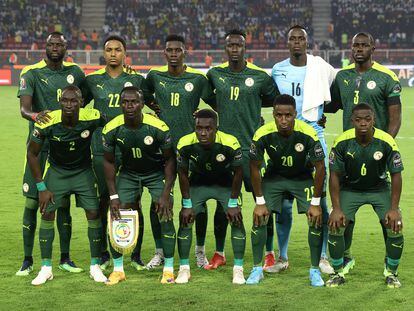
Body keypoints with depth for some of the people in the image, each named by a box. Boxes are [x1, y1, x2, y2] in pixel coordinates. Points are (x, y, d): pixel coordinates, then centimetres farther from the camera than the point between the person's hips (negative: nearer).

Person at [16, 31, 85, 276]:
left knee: (64, 203, 7)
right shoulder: (32, 73, -4)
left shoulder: (74, 72, 7)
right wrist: (33, 115, -39)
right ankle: (28, 260, 7)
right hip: (39, 146, -3)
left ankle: (65, 258, 16)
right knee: (32, 203, -2)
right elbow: (24, 107, -18)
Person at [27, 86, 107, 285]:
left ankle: (95, 266, 7)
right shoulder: (47, 123, -25)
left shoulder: (92, 118, -26)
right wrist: (42, 187, -12)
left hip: (83, 170, 0)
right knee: (47, 213, -8)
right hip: (56, 170, 0)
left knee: (93, 213, -7)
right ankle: (46, 268, 3)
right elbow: (32, 153, -11)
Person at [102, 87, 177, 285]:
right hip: (128, 173, 2)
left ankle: (169, 269, 0)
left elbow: (170, 160, -14)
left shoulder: (158, 128, -27)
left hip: (157, 173, -2)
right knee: (116, 216, -7)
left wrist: (165, 194, -18)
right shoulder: (111, 129, -21)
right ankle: (118, 270, 6)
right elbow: (108, 162, -6)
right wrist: (113, 196, -9)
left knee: (166, 216, -13)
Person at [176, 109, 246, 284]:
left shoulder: (230, 144, -32)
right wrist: (187, 205, -10)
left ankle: (238, 269, -1)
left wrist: (233, 204, -13)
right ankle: (184, 269, 3)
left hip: (225, 184, -1)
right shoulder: (185, 145, -27)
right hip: (197, 183, 1)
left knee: (237, 220, -13)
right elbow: (183, 174, -11)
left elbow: (238, 173, -15)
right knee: (185, 221, -10)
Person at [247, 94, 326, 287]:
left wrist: (316, 203, -16)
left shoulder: (307, 134, -30)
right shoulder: (263, 134, -27)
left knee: (316, 219, -13)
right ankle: (257, 269, 5)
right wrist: (260, 202, -11)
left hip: (303, 178, -1)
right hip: (274, 176, 1)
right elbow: (255, 168, -12)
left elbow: (320, 168, -18)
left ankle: (315, 270, 2)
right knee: (259, 218, -10)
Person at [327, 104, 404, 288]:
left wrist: (394, 209, -18)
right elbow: (335, 175, -11)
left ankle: (391, 273, 7)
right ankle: (338, 273, 5)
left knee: (395, 228, -17)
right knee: (335, 226, -16)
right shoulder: (342, 142, -21)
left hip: (380, 189, 0)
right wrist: (336, 208, -17)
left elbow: (396, 175, -13)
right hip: (350, 189, 0)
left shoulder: (386, 142, -22)